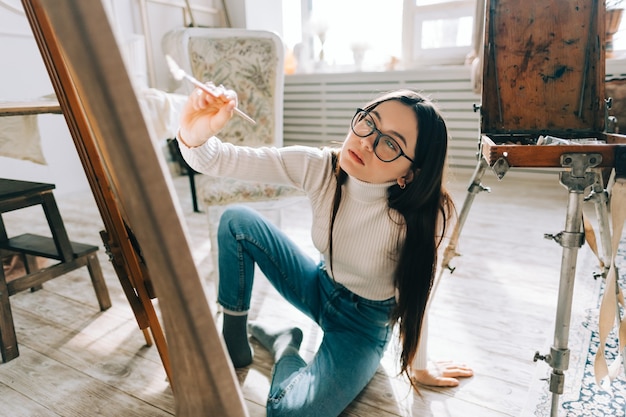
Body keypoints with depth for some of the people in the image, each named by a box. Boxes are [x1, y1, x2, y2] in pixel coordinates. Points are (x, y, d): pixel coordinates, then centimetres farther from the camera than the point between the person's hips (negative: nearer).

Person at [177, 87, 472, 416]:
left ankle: (284, 343, 8)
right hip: (318, 288, 4)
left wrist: (419, 368, 0)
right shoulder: (319, 167, -22)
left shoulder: (422, 215, -29)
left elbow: (415, 298, -14)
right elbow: (226, 160, -24)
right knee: (236, 221, -15)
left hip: (366, 321, -3)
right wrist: (196, 137, -47)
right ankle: (234, 345, 1)